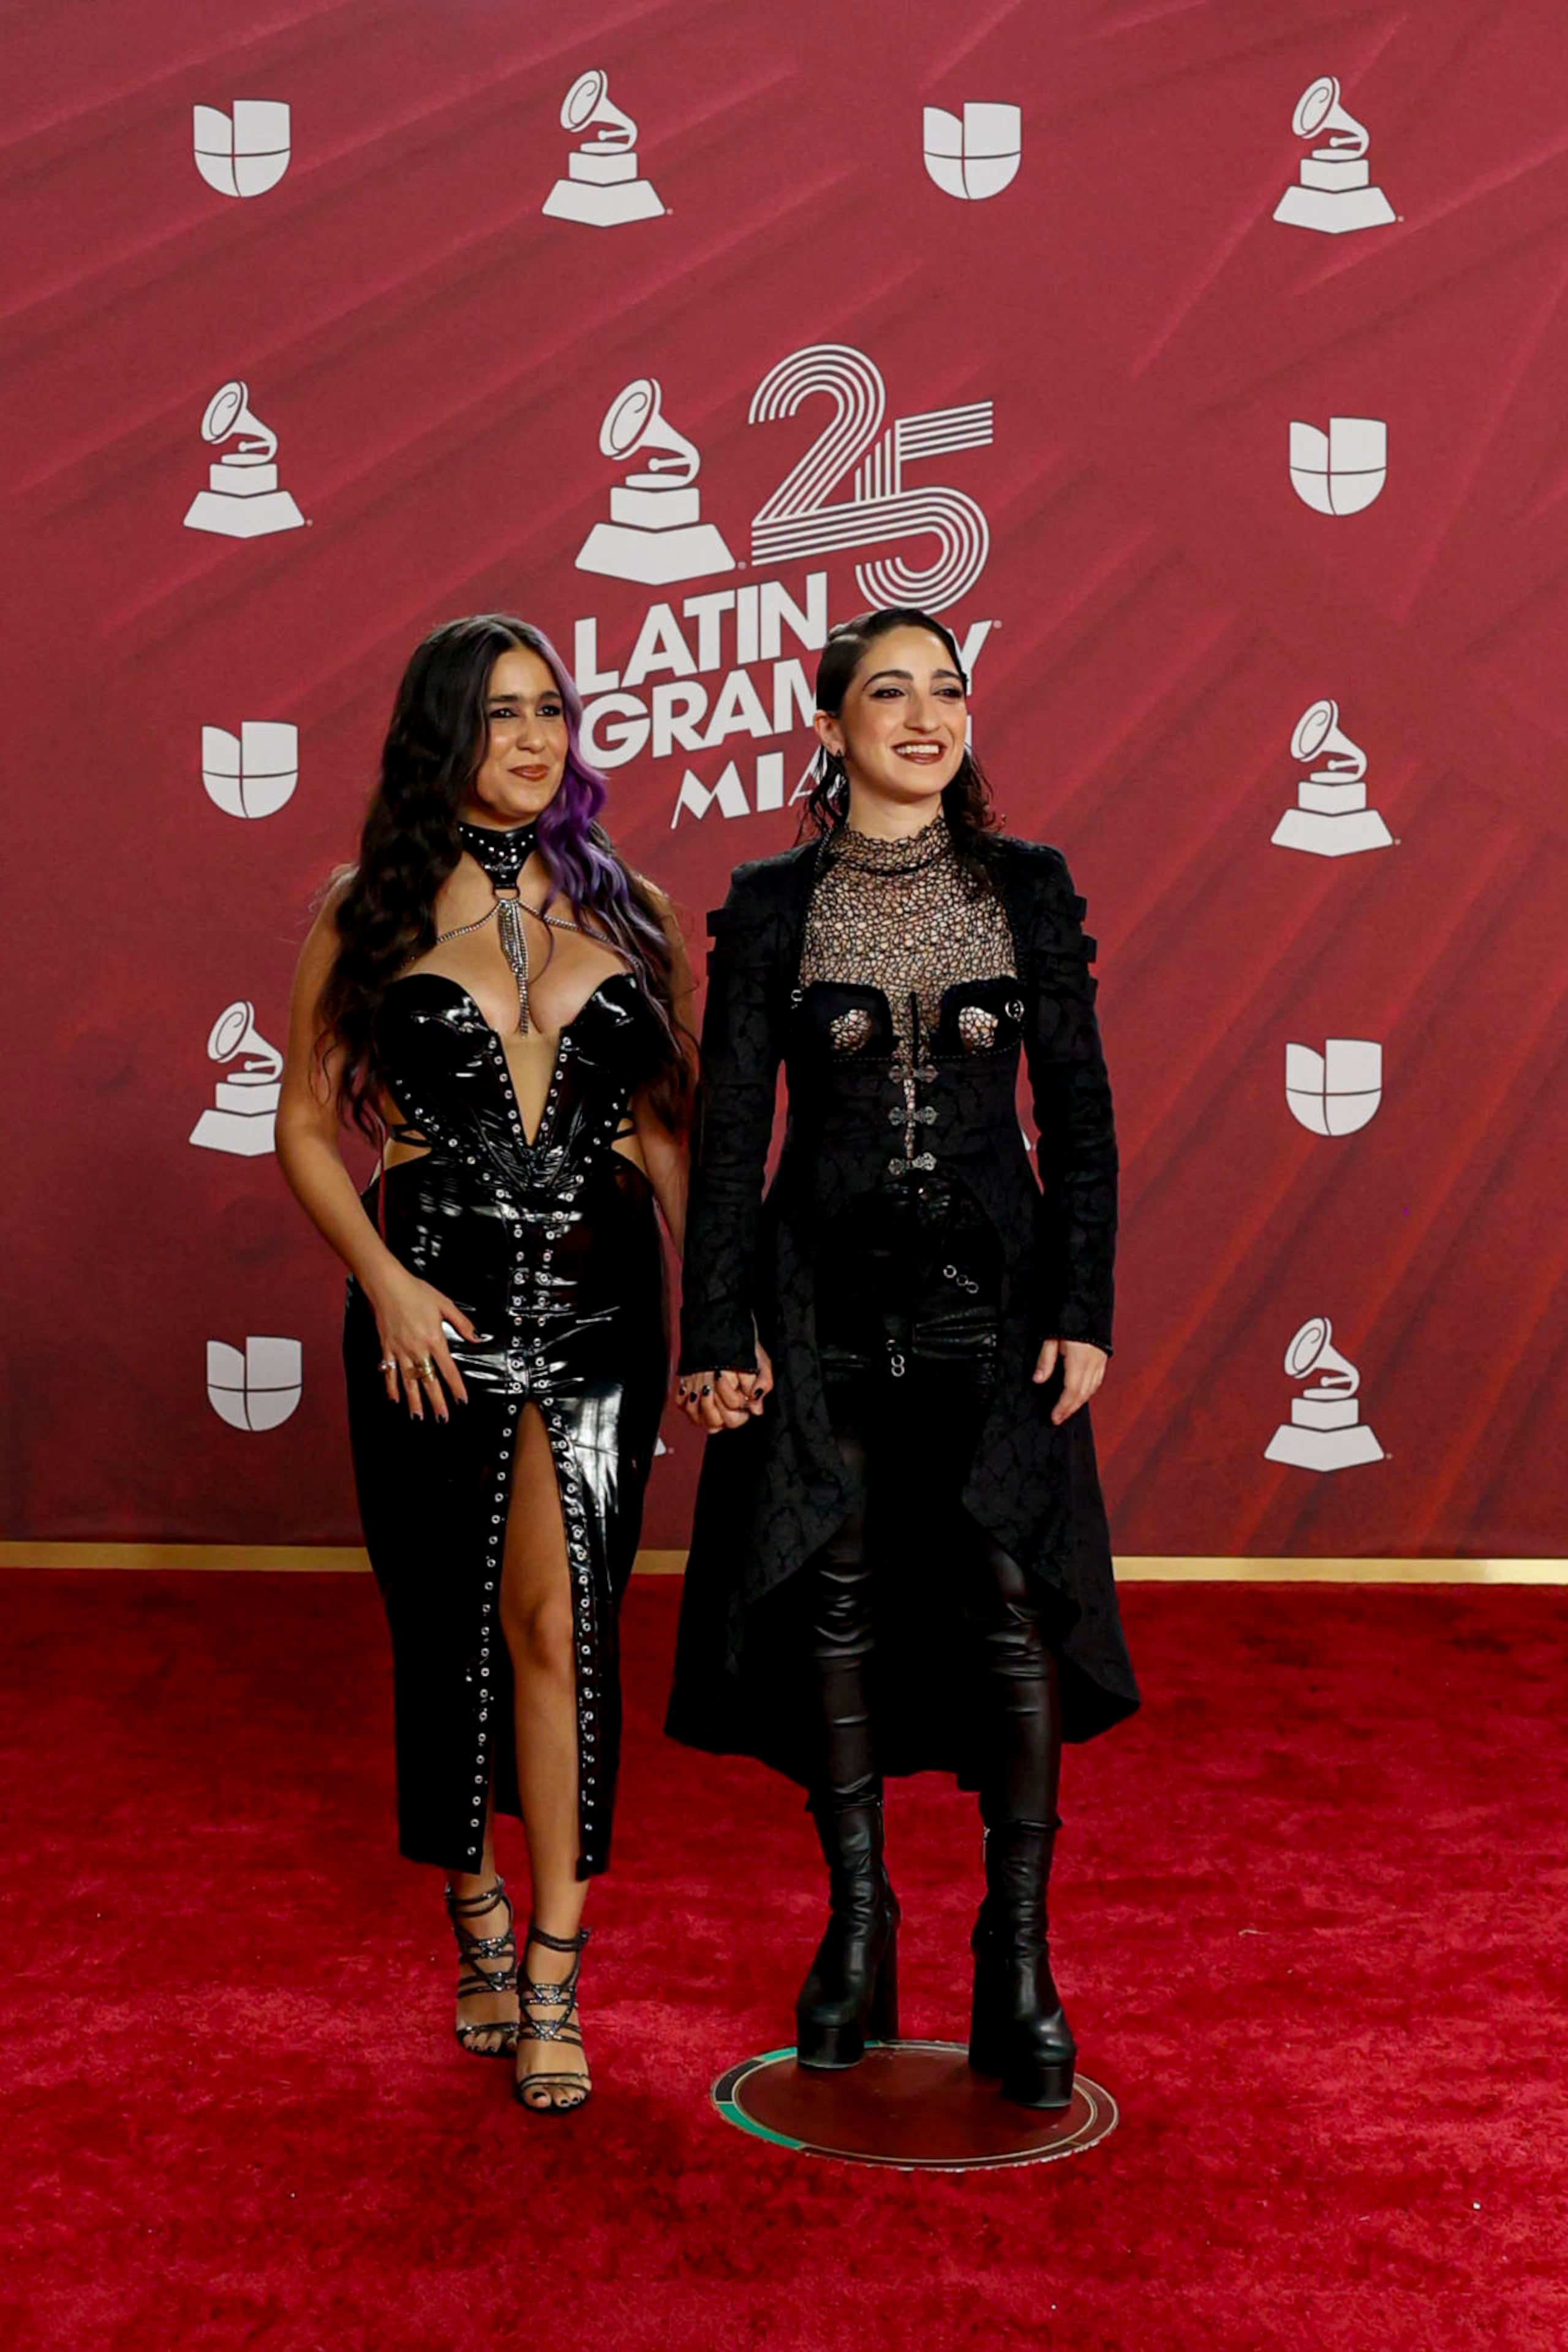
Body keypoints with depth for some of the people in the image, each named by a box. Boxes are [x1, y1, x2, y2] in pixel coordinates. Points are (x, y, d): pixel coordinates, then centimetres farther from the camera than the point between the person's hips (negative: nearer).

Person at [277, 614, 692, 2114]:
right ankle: (478, 1924, 29)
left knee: (559, 1617, -7)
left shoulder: (628, 909, 10)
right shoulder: (367, 914, 5)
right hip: (432, 1302, 0)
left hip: (599, 1297, 0)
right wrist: (385, 1281, -9)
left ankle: (552, 1977, 3)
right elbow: (305, 1120, 4)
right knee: (450, 1623, 7)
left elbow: (676, 1123, 12)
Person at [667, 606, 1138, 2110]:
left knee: (1014, 1610, -3)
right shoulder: (771, 904, 2)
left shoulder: (1030, 890, 5)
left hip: (993, 1292, 0)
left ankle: (1018, 1967, 9)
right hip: (826, 1294, 0)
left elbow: (1079, 1113, 4)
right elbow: (729, 1126, 1)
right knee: (838, 1607, 5)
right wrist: (716, 1332, -3)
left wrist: (1085, 1308, -4)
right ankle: (857, 1931, 21)